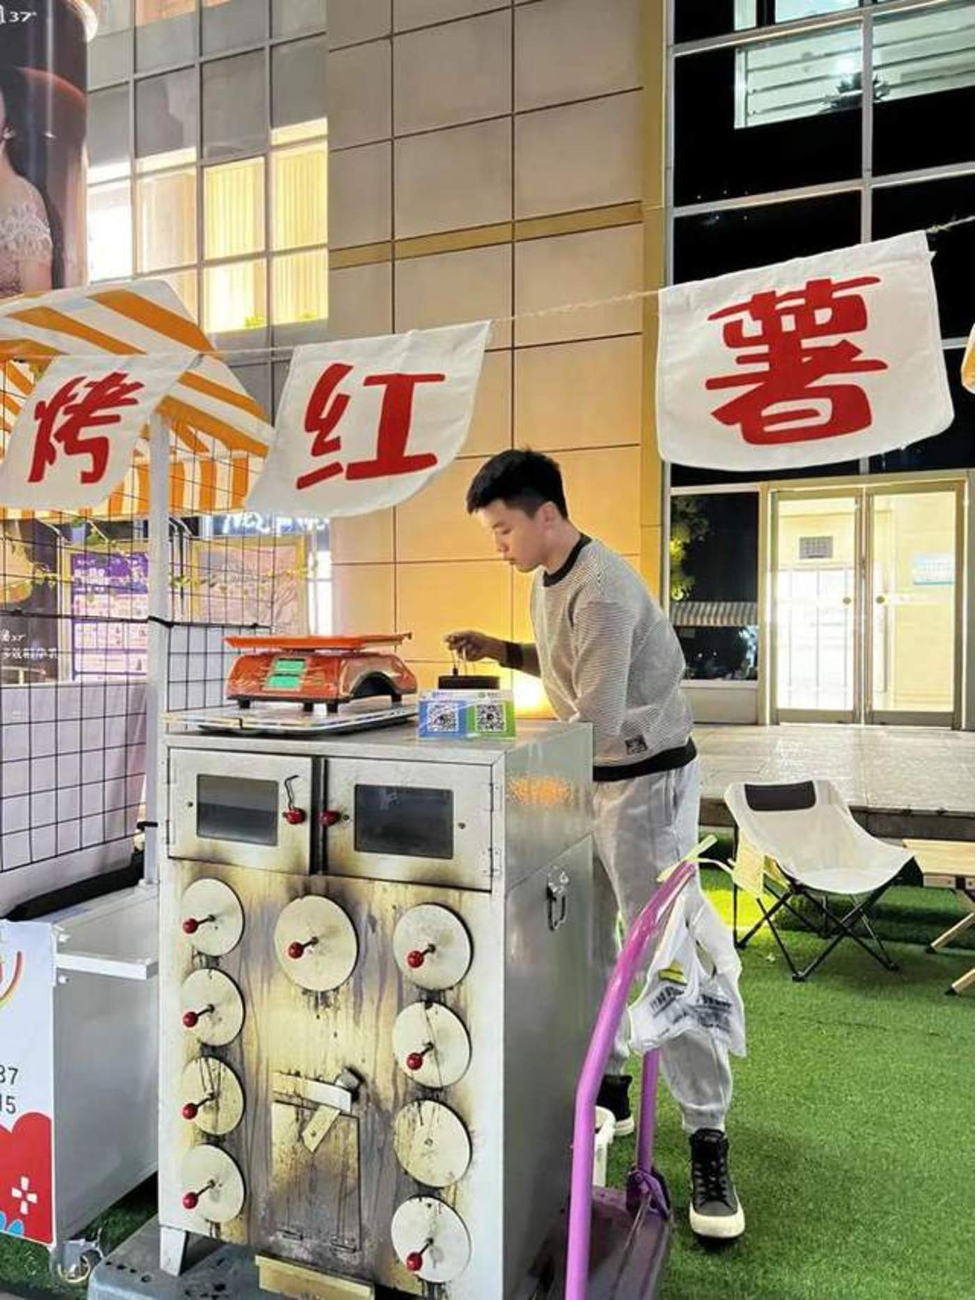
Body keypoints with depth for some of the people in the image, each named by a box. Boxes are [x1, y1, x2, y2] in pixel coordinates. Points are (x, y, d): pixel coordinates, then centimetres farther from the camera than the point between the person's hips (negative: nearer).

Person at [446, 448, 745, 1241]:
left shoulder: (601, 592, -25)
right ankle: (607, 1084, 31)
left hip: (644, 782, -9)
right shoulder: (550, 580, 7)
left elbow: (597, 720, -29)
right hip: (591, 780, 9)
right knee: (582, 942, 15)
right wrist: (505, 652, 3)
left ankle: (708, 1140, 8)